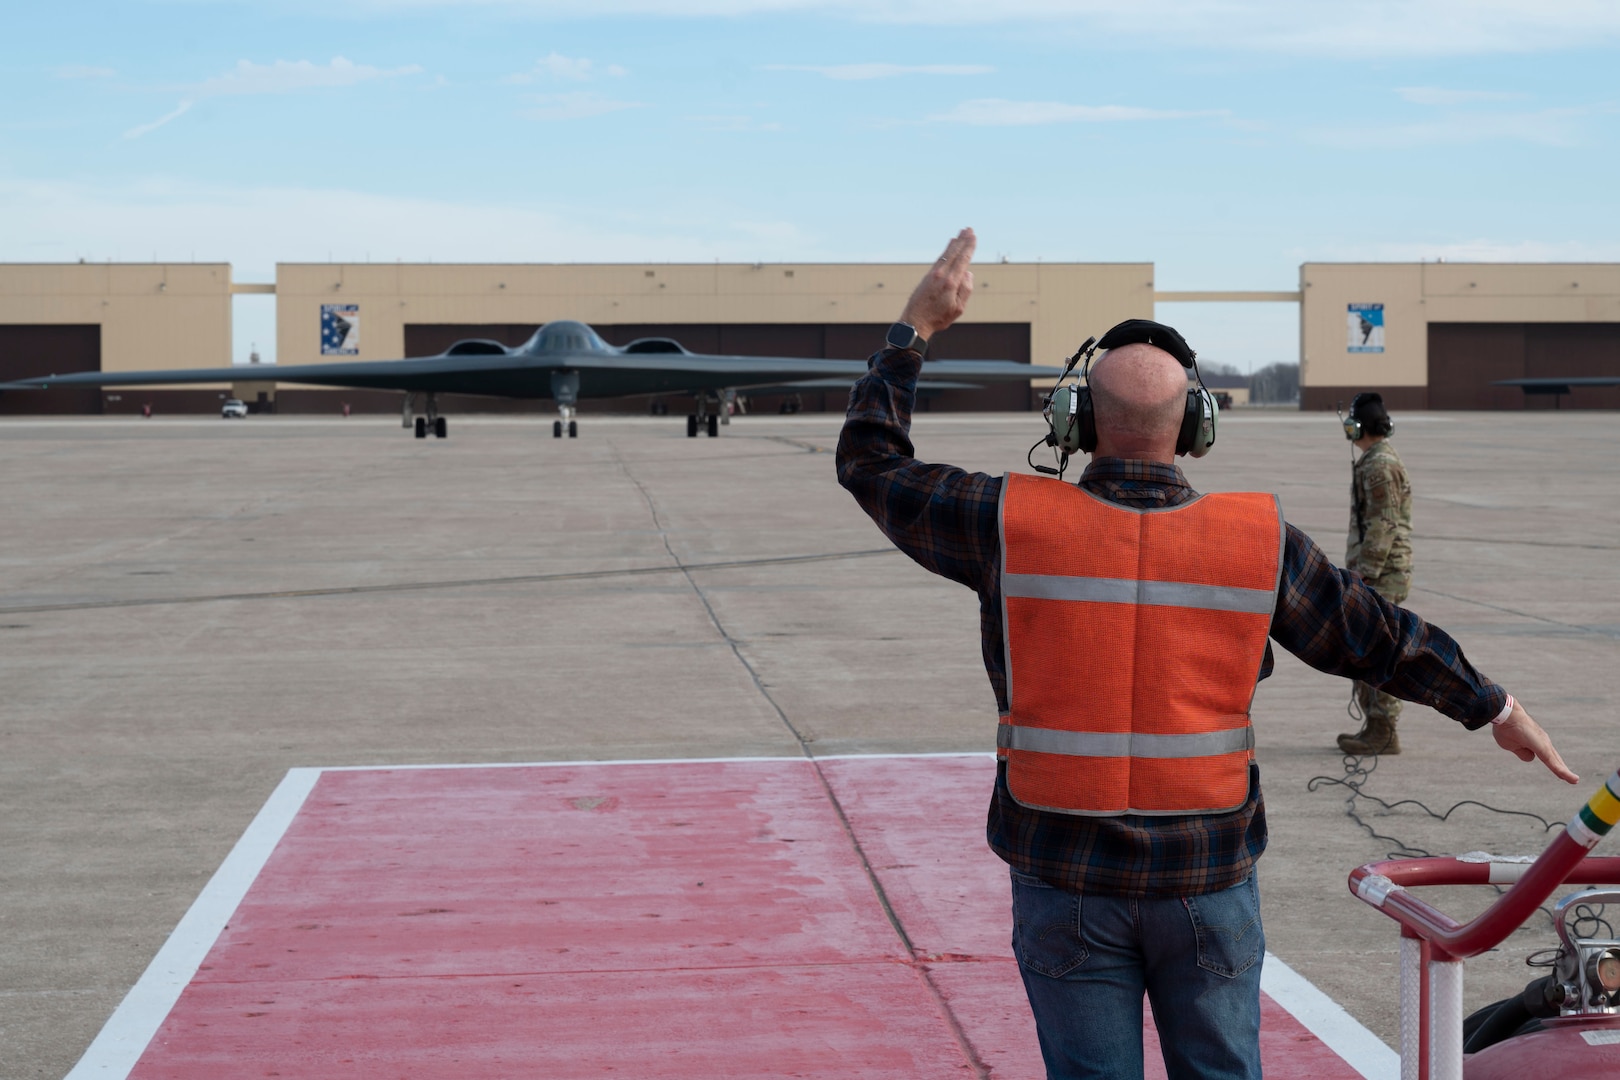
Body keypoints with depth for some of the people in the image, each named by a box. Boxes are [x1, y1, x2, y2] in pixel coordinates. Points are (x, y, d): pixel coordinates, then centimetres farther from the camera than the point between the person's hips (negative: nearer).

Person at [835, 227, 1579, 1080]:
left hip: (1067, 884, -1)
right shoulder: (1259, 540, -6)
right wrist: (1494, 708, 22)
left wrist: (916, 326, 12)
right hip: (1206, 881, 1)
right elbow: (1376, 638, 6)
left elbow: (873, 464, 4)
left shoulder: (1013, 524, -10)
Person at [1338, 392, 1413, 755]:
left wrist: (1362, 575, -22)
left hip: (1380, 575, -10)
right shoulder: (1378, 461, 17)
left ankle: (1383, 733, -4)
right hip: (1376, 573, 10)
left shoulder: (1380, 466, -16)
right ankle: (1374, 726, 19)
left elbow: (1383, 527, -21)